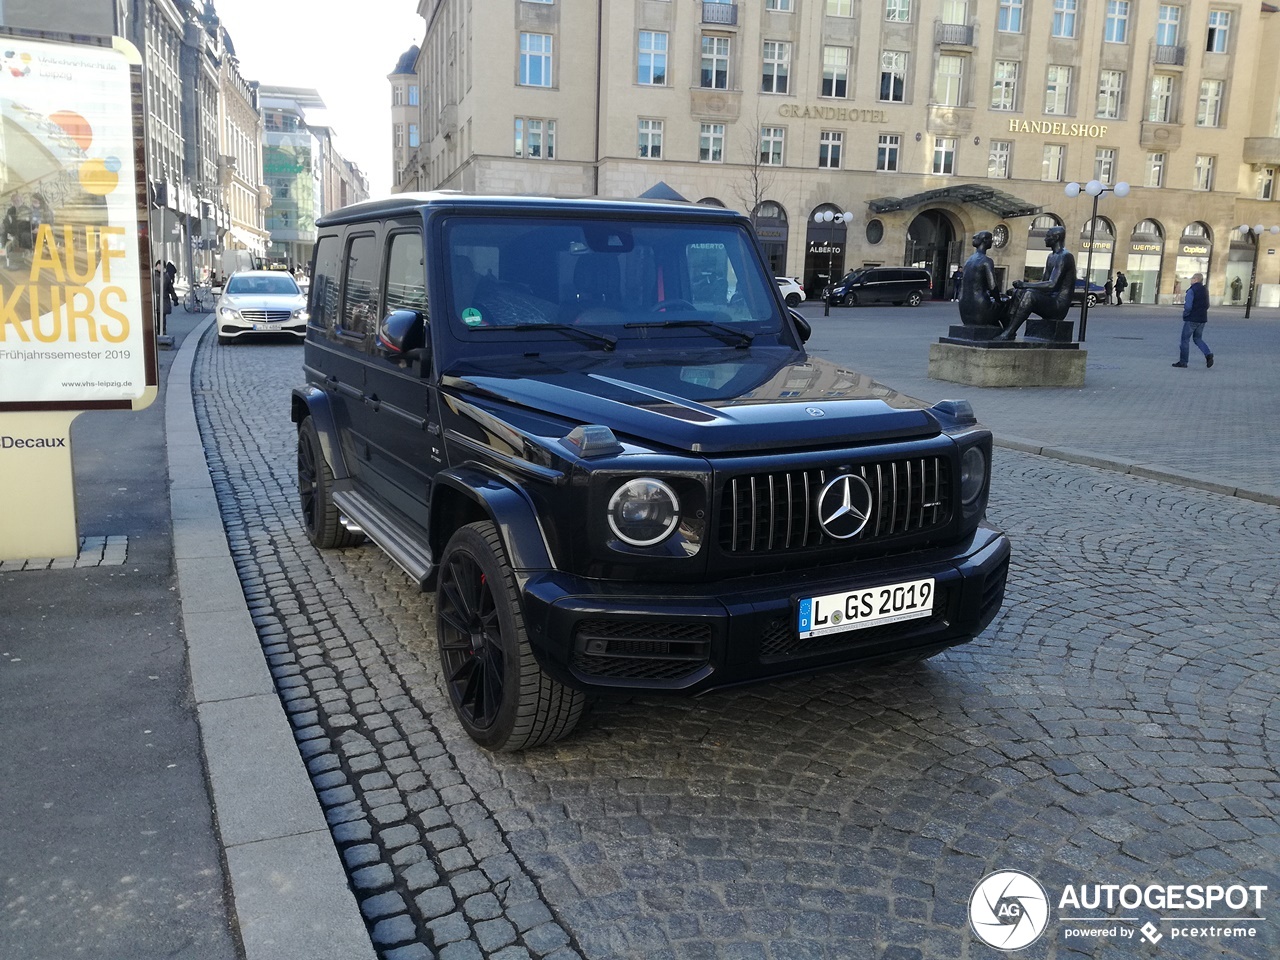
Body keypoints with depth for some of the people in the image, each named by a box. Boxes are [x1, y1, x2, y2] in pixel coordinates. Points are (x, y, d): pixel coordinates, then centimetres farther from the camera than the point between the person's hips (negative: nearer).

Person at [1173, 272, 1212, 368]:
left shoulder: (1191, 291, -15)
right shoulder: (1205, 291, 10)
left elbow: (1188, 306, -21)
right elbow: (1207, 306, 15)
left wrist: (1185, 314, -5)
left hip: (1191, 319, -7)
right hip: (1202, 319, 7)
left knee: (1185, 339, 2)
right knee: (1197, 338, 18)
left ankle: (1183, 361, 5)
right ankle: (1208, 354, -2)